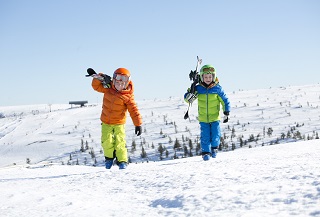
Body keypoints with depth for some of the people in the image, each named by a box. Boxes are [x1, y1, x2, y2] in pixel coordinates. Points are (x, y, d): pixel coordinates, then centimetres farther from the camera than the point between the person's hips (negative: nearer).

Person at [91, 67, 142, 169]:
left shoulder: (128, 96, -14)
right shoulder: (108, 88, -4)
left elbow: (134, 110, -13)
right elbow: (96, 86, 5)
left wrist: (138, 124, -16)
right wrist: (99, 77, -16)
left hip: (119, 123, -2)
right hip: (106, 122, 2)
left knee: (120, 142, -10)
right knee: (106, 142, -7)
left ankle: (122, 161, 9)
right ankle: (109, 157, 21)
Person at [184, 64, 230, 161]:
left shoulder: (217, 89, -8)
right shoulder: (198, 88, -6)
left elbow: (225, 101, 0)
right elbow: (187, 98, -2)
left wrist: (226, 113, -5)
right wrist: (189, 96, -26)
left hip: (215, 117, -1)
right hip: (203, 118, 1)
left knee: (215, 135, -2)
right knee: (205, 136, -1)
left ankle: (214, 147, 26)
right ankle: (205, 152, 13)